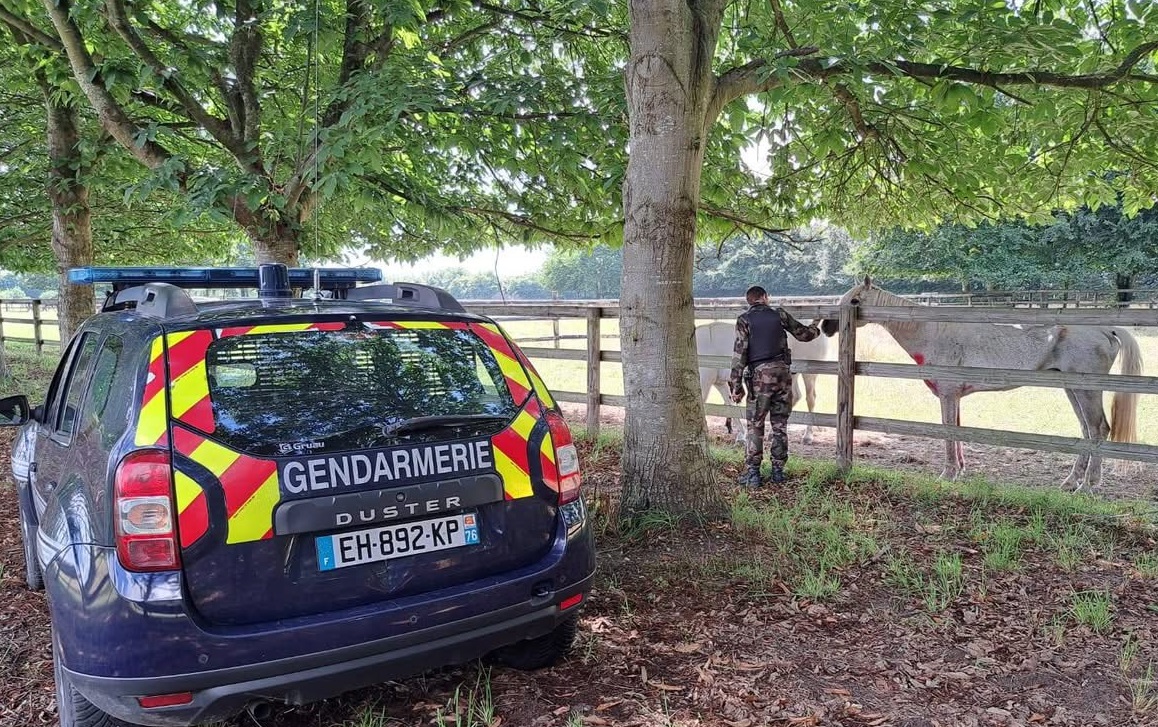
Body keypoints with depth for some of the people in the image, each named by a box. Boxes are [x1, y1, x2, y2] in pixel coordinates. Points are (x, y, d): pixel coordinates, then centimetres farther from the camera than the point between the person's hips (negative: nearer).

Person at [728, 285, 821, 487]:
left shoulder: (744, 320, -1)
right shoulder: (779, 314, 8)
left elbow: (739, 354, -7)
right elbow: (803, 334, 18)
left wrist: (736, 386, -5)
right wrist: (815, 329, 42)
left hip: (760, 374, -3)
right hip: (783, 372, 3)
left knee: (755, 425, 2)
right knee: (780, 424, 11)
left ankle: (752, 473, 0)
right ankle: (778, 470, 16)